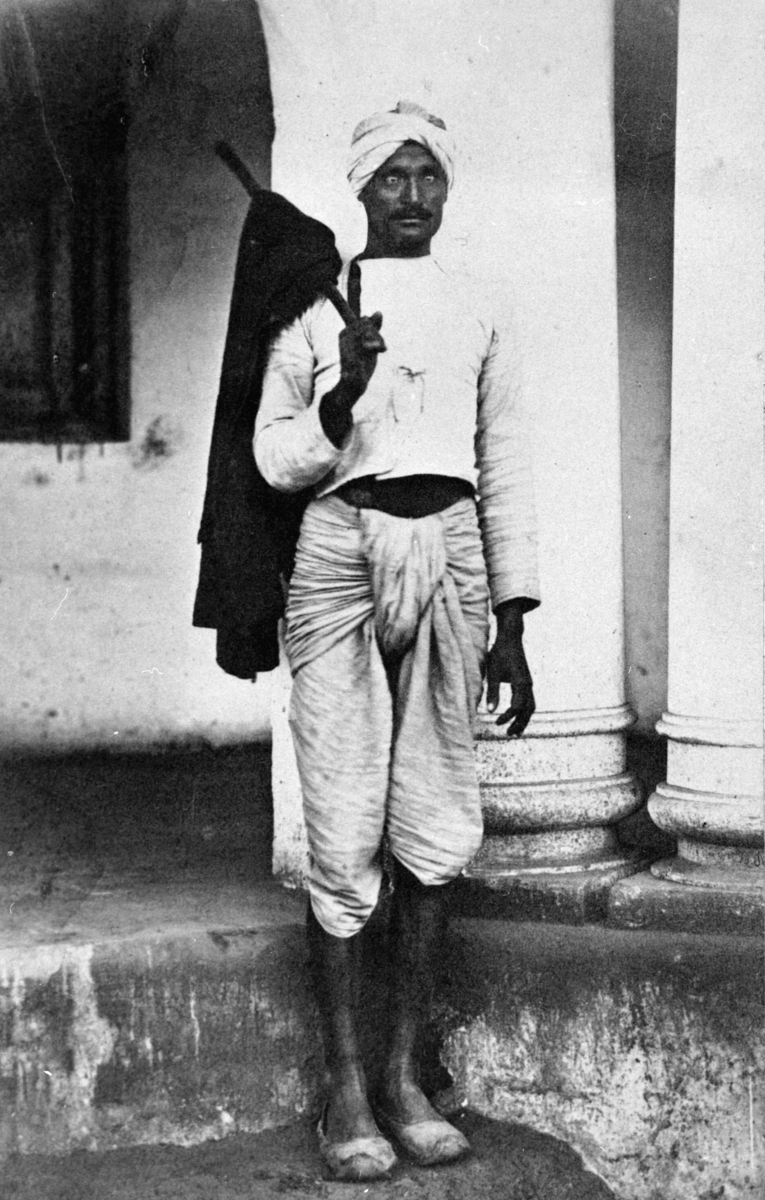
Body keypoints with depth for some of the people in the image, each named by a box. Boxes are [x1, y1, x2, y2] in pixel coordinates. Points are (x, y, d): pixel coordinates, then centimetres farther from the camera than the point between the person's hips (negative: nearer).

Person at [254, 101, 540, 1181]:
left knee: (437, 832, 2)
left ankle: (404, 1073, 15)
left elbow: (506, 472, 15)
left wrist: (512, 624, 10)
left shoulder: (479, 318, 15)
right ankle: (344, 1087, 8)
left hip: (448, 558, 3)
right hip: (343, 551, -2)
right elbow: (274, 454, 7)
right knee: (345, 836, -4)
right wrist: (344, 399, -13)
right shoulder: (315, 305, 8)